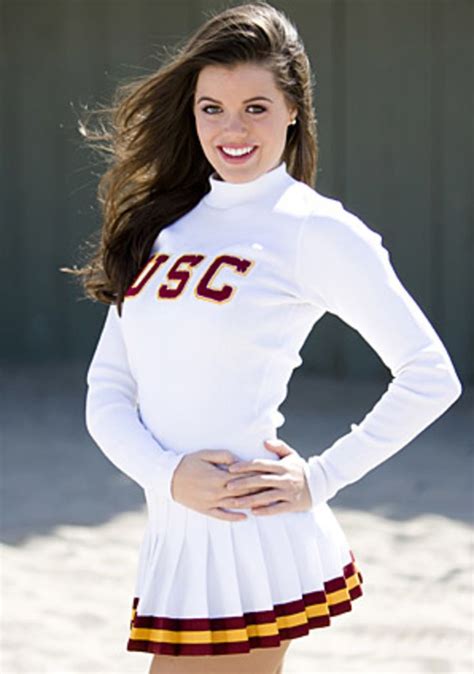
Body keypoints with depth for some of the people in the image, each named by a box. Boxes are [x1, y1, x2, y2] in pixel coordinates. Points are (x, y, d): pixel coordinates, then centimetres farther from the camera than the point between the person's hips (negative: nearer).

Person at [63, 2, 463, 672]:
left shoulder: (314, 228, -4)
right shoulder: (162, 226, 14)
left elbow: (431, 377, -6)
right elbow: (107, 390, 9)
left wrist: (319, 480, -8)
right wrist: (169, 473, -9)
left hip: (251, 539, -6)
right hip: (175, 538, 6)